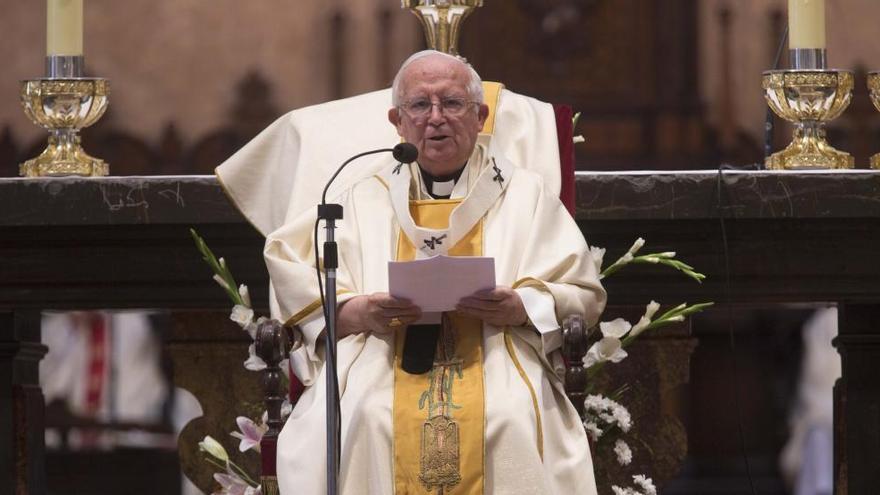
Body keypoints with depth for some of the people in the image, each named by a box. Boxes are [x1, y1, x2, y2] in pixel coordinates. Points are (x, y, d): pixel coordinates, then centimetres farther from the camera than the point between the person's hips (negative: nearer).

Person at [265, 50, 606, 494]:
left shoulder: (525, 195, 19)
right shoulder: (365, 201, 22)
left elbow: (582, 295, 11)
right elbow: (296, 288, 12)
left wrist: (520, 307, -10)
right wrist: (359, 312, -9)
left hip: (499, 381, 0)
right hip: (380, 381, 0)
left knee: (512, 422, -34)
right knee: (369, 421, -33)